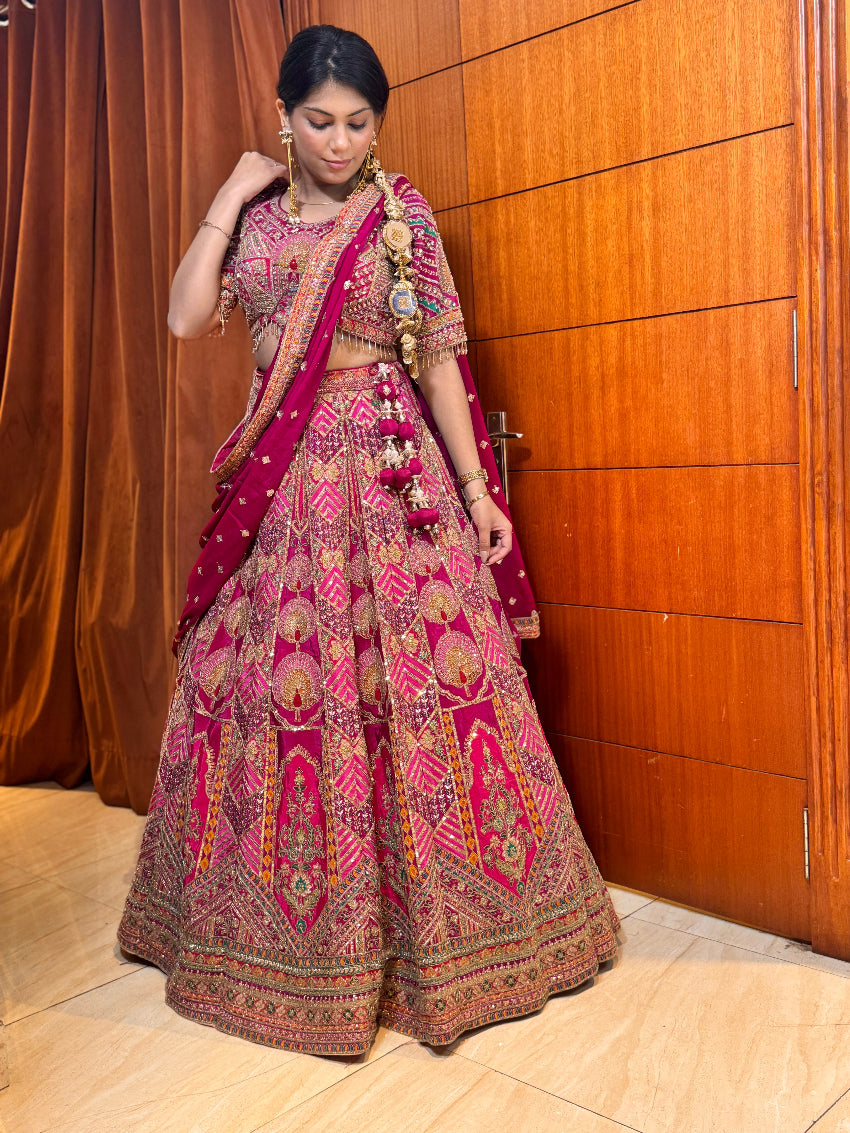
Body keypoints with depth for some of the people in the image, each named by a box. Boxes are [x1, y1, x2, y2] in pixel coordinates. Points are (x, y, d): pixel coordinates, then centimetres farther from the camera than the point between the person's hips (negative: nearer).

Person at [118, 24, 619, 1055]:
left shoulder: (403, 214, 4)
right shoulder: (254, 216, 11)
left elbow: (439, 358, 0)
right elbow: (186, 318, -2)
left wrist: (476, 489, -5)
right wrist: (229, 198, 0)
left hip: (393, 475, -2)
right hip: (281, 484, 3)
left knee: (411, 682, -4)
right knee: (271, 682, 4)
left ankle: (435, 921, 15)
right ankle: (291, 927, 24)